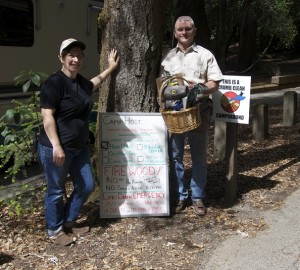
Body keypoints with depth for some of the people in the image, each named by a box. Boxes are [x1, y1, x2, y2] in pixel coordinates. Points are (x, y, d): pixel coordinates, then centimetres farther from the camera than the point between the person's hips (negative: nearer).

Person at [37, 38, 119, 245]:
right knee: (56, 190, 5)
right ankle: (55, 230, 24)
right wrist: (56, 146, -26)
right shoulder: (54, 82, -16)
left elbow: (94, 84, 36)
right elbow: (47, 116, -21)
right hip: (55, 148, -9)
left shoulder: (81, 82, 10)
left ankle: (69, 222, 33)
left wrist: (111, 68, 40)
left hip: (80, 147, 9)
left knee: (86, 186, 14)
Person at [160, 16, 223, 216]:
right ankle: (179, 197, 18)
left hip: (199, 111, -2)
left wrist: (200, 87, -19)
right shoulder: (169, 57, 11)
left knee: (199, 157, 6)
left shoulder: (205, 55, 3)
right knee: (175, 156, 6)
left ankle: (197, 197, 17)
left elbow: (215, 84, 0)